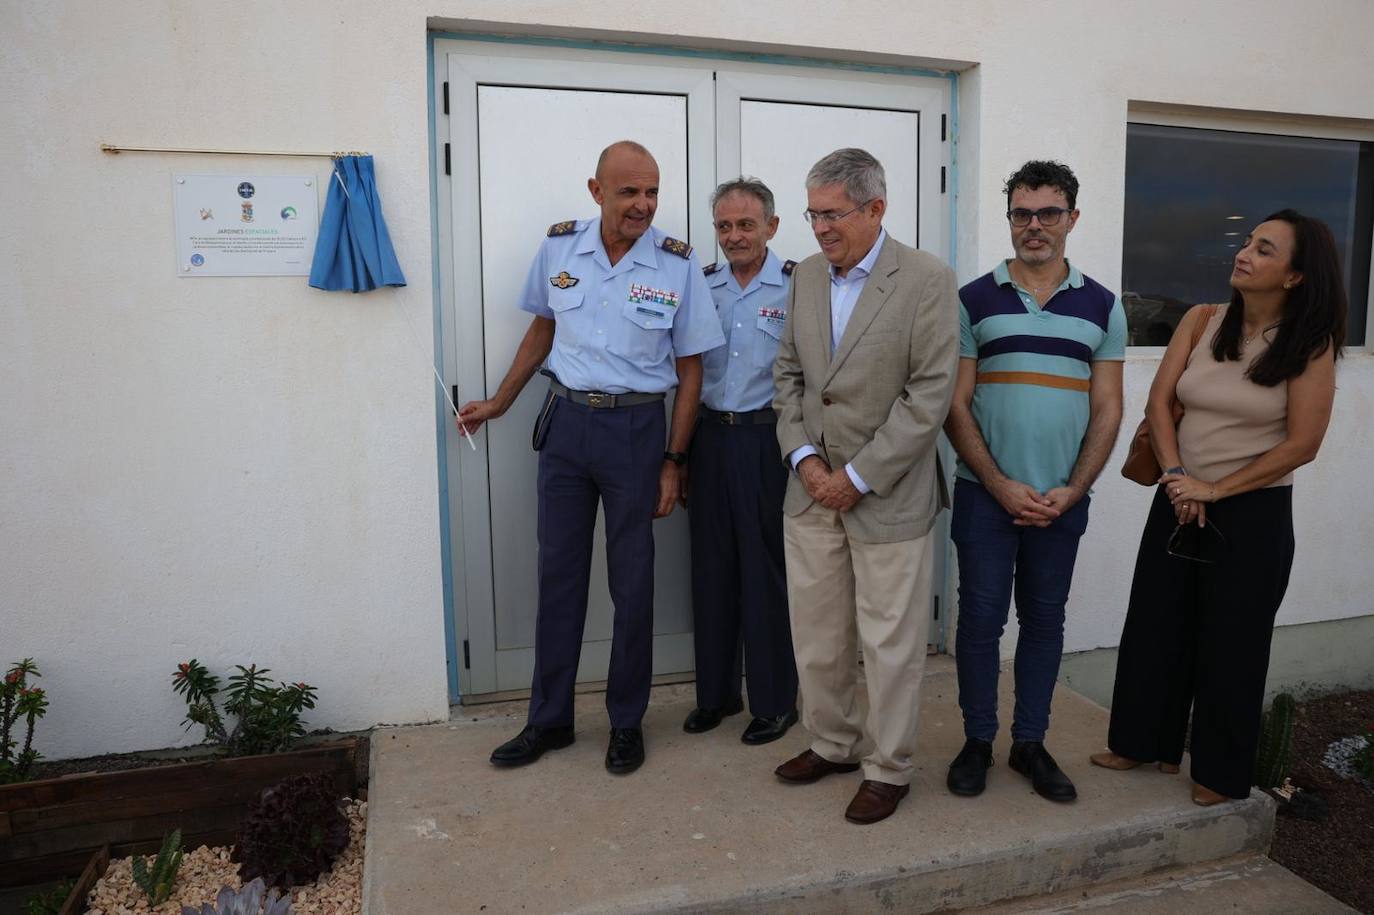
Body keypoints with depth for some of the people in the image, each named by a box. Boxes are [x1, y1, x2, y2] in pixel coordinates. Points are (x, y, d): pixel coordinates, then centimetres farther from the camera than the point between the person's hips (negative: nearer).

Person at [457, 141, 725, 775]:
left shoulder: (677, 264, -7)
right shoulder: (558, 247, 0)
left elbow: (689, 370, -3)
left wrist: (673, 462, -5)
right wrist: (499, 403, 17)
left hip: (636, 428, -2)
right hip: (565, 421, 3)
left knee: (631, 581, 6)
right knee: (558, 574, 10)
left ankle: (626, 722, 25)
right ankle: (549, 719, 26)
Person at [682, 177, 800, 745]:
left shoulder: (796, 286, -5)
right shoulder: (702, 286, 10)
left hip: (766, 438, -5)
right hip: (710, 437, 5)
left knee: (767, 571, 3)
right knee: (712, 566, 12)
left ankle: (775, 702, 21)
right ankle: (716, 692, 28)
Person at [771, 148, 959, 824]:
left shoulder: (927, 280, -10)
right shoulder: (806, 276, 8)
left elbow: (930, 395, -14)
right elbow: (788, 374, 11)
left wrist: (858, 477, -15)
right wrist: (804, 458, -4)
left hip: (887, 495, -5)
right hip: (811, 489, 5)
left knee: (889, 641, 7)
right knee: (816, 633, 15)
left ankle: (888, 768, 26)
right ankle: (831, 743, 36)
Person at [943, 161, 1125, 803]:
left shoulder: (1102, 306, 6)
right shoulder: (973, 300, 0)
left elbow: (1107, 409, 5)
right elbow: (956, 405, -3)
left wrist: (1071, 491, -7)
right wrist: (1002, 486, -11)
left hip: (1062, 500, 2)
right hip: (986, 495, -2)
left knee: (1044, 620, 11)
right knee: (980, 619, 4)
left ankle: (1030, 742, 26)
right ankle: (977, 741, 21)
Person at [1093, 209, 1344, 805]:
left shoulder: (1310, 345, -10)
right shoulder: (1202, 321, -1)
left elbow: (1300, 446, -12)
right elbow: (1159, 402, 0)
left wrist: (1215, 489, -14)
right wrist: (1177, 477, -11)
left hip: (1254, 512, -4)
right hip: (1179, 501, 4)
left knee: (1232, 641, 9)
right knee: (1156, 625, 12)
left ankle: (1220, 771, 29)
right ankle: (1145, 741, 32)